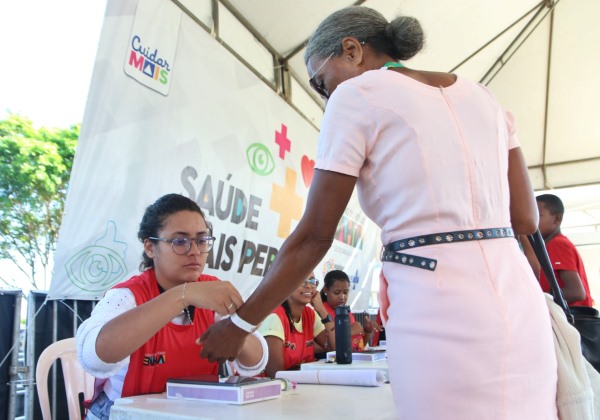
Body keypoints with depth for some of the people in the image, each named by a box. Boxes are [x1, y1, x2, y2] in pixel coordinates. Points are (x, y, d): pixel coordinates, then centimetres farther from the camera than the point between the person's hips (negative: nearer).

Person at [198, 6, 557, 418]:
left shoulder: (356, 94, -1)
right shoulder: (480, 94, 16)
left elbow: (314, 237, -4)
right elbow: (526, 219, 12)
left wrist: (240, 324, 7)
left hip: (441, 312, -6)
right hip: (519, 305, 7)